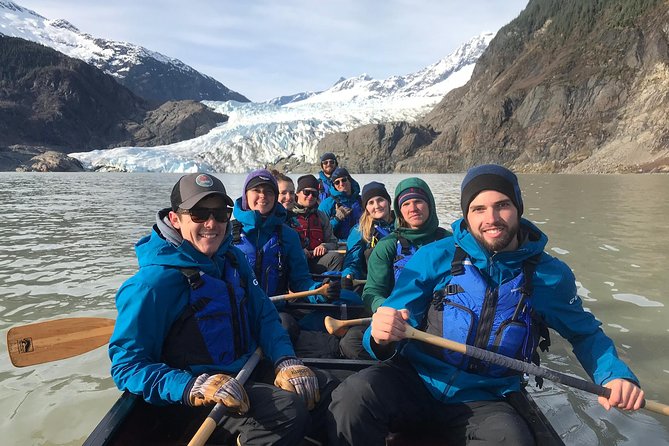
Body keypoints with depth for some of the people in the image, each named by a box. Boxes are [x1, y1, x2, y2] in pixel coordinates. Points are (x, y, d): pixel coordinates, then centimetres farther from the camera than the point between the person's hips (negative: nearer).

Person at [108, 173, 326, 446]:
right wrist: (192, 388, -31)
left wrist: (285, 360, -11)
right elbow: (127, 366, -16)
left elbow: (264, 315, 7)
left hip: (249, 369, 8)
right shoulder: (154, 283, -18)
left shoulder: (232, 259, 3)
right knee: (289, 411, -28)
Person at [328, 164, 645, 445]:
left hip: (481, 402, 2)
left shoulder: (550, 276, 2)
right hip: (413, 380, -1)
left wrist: (615, 374, -1)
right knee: (354, 396, -32)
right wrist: (381, 336, -29)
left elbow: (585, 333, 19)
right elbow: (394, 328, -5)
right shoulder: (434, 258, -6)